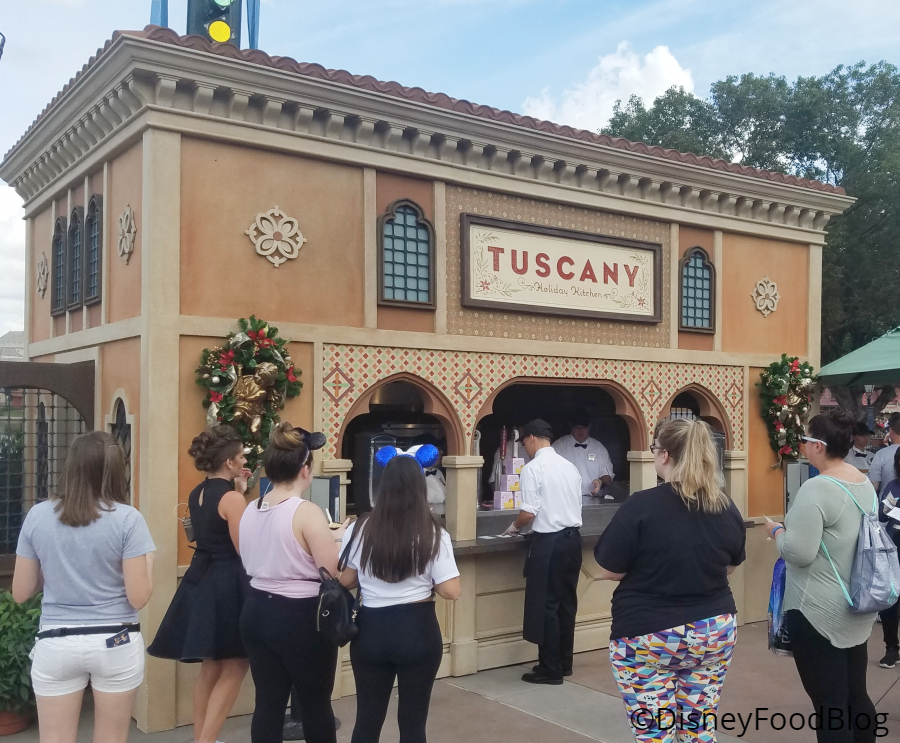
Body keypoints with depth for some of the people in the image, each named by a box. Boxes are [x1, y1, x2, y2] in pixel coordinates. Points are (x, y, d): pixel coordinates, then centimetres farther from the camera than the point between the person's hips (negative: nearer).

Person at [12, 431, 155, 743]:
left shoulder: (37, 515, -2)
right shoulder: (128, 519, -10)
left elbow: (21, 593, 4)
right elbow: (138, 597, -12)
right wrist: (148, 561, 6)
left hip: (55, 644, 2)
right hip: (116, 644, -2)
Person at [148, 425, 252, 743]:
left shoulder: (196, 494, 10)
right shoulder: (231, 498, -17)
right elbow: (246, 550, -16)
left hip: (201, 580, 9)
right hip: (227, 585, -9)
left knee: (210, 667, 18)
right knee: (234, 667, 2)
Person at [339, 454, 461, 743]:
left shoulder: (360, 529, -5)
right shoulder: (433, 534, -10)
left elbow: (345, 581, 5)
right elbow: (451, 591, -12)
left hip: (371, 630, 2)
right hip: (418, 631, -2)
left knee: (367, 718, 15)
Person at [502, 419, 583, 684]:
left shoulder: (533, 468, -11)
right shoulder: (570, 466, 10)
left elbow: (529, 513, -14)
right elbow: (573, 507, 14)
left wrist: (514, 527, 5)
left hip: (549, 542, -7)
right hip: (572, 538, 7)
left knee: (545, 605, 2)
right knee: (566, 602, 15)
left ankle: (550, 670, 8)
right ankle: (564, 663, 24)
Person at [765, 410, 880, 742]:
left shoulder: (816, 488, -23)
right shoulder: (865, 483, 6)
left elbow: (798, 553, -26)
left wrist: (777, 530, -7)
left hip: (820, 612, -9)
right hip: (857, 608, 9)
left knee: (829, 704, 1)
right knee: (855, 696, 18)